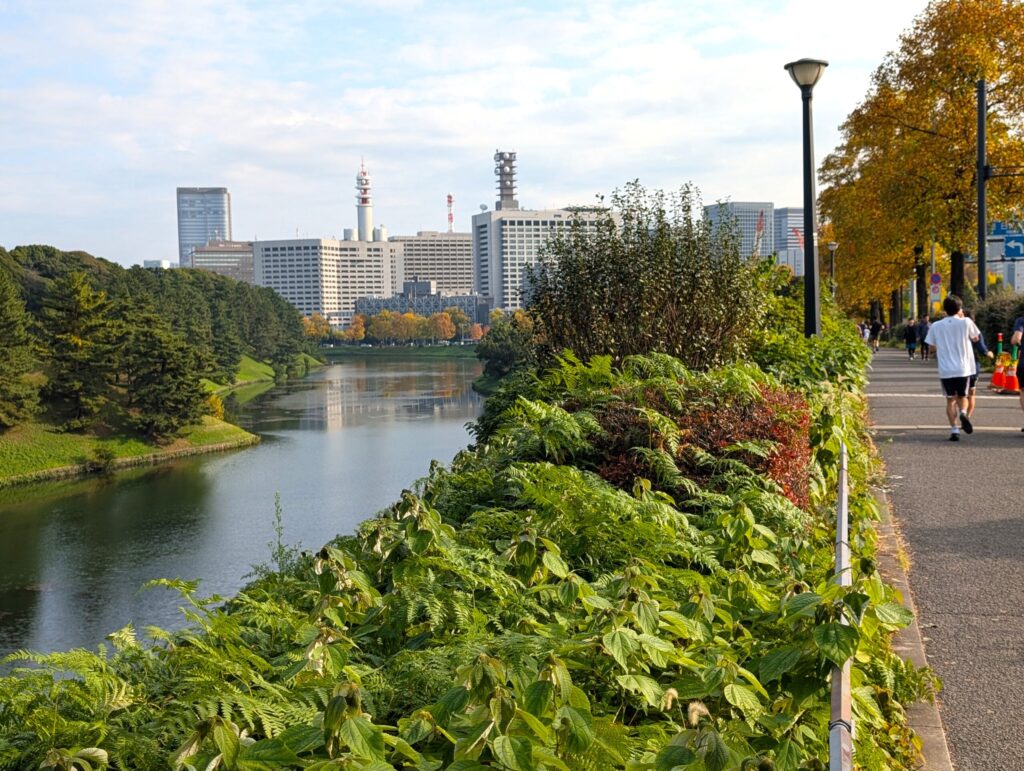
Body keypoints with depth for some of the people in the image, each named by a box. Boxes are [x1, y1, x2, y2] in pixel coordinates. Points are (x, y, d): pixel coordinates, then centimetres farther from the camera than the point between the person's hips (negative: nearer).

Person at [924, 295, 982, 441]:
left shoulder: (936, 326, -1)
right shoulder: (965, 322, -5)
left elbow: (933, 346, 6)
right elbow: (975, 338, 11)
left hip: (945, 370, 0)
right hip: (963, 369, 0)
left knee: (951, 400, 10)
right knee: (962, 397, 18)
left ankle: (954, 430, 1)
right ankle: (963, 413, -13)